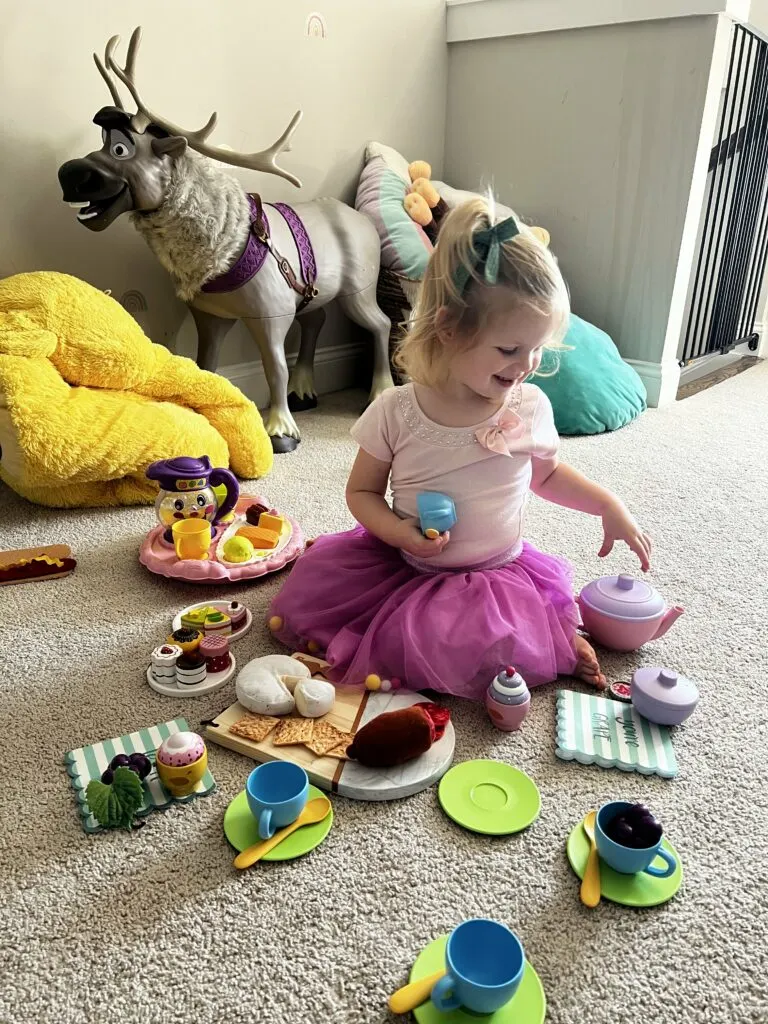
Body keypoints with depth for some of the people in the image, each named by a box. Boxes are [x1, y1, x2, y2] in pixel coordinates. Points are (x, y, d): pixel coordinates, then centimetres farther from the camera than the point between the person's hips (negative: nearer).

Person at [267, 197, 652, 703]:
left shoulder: (530, 406, -8)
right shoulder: (395, 412, -14)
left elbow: (546, 474, 13)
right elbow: (362, 492, -3)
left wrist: (610, 506, 2)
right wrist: (401, 533, -22)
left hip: (495, 571, -2)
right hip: (403, 562, 2)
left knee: (478, 649, -32)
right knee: (300, 604, -8)